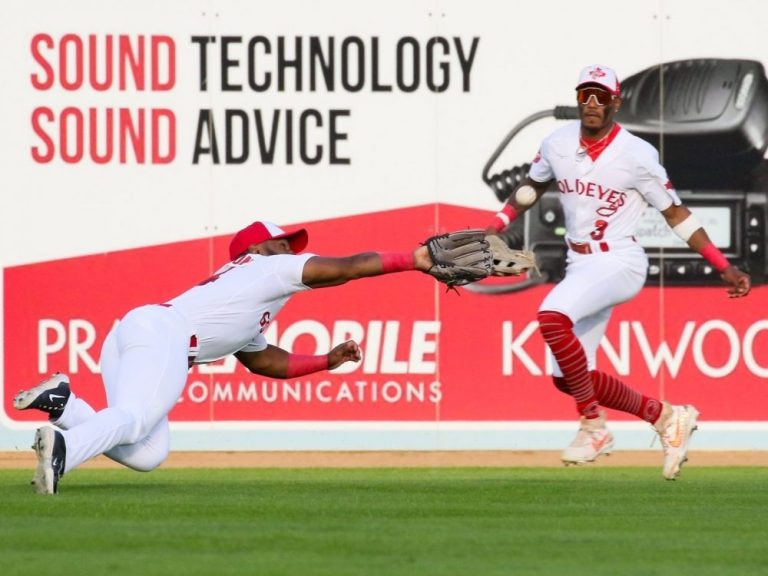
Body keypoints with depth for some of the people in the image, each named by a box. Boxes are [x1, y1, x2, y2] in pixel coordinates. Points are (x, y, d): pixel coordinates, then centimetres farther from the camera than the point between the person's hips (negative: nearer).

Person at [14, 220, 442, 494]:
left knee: (147, 454, -1)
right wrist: (415, 260, 17)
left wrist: (328, 361, 48)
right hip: (162, 331, -9)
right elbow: (351, 267, 11)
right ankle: (64, 447, -55)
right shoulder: (272, 267, 15)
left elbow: (266, 361, 50)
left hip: (126, 334, 9)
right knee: (134, 418, -30)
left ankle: (65, 402, -10)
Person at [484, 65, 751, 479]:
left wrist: (723, 267, -8)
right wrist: (496, 227, 8)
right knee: (567, 378, 3)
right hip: (579, 265, 7)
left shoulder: (636, 155, -12)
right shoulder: (557, 145, 2)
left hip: (618, 263, -7)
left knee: (552, 317, -32)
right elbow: (533, 186, 22)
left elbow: (675, 213, -5)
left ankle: (594, 427, -20)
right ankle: (665, 417, 20)